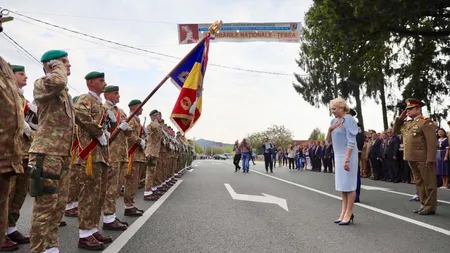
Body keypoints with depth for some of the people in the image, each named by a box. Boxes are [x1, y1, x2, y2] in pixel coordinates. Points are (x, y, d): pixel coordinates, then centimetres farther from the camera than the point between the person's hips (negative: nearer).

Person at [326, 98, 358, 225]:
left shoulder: (348, 119, -11)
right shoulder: (334, 121, 10)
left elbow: (351, 141, -17)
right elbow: (328, 141, 14)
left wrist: (347, 159, -22)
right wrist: (330, 130, -5)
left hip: (347, 156, -8)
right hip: (338, 156, 8)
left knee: (349, 184, -2)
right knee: (342, 185, 10)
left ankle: (349, 213, 4)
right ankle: (344, 212, 16)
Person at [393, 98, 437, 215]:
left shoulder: (425, 122, -10)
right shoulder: (408, 123, 13)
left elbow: (432, 142, -16)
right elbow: (395, 130, 24)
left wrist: (430, 159, -21)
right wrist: (400, 117, 11)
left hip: (424, 159, -8)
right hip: (412, 158, 8)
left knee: (428, 183, 3)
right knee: (419, 182, 14)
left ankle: (430, 207, 10)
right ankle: (424, 204, 24)